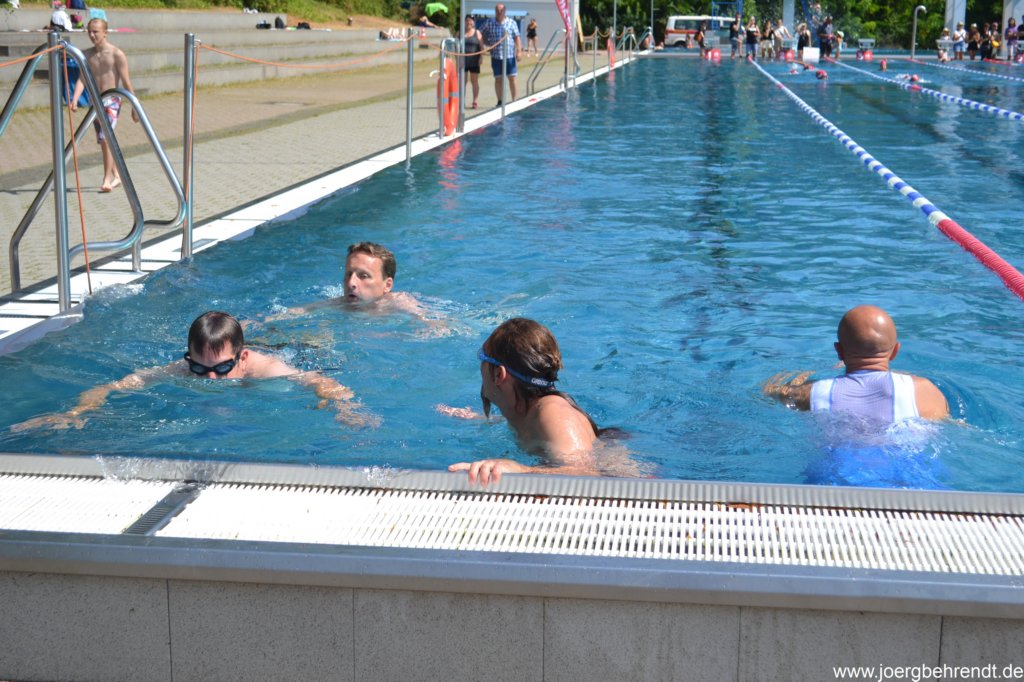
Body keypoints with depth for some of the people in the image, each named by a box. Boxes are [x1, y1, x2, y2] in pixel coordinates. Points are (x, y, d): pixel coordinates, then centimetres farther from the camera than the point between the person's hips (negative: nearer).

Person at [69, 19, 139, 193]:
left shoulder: (117, 54, -6)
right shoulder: (87, 55, 7)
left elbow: (126, 83, -5)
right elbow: (82, 79, -1)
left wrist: (134, 108, -3)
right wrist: (74, 100, -17)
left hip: (111, 101, -6)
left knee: (106, 138, -20)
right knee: (103, 141, 12)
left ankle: (107, 179, -19)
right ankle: (117, 175, 27)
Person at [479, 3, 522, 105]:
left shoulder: (511, 23, 3)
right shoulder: (489, 24, 6)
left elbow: (517, 38, 1)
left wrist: (519, 51, -8)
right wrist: (487, 44, 0)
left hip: (509, 55, -1)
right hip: (496, 56, 1)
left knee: (512, 78, -2)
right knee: (498, 79, 5)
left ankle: (514, 101, 5)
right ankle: (500, 101, 12)